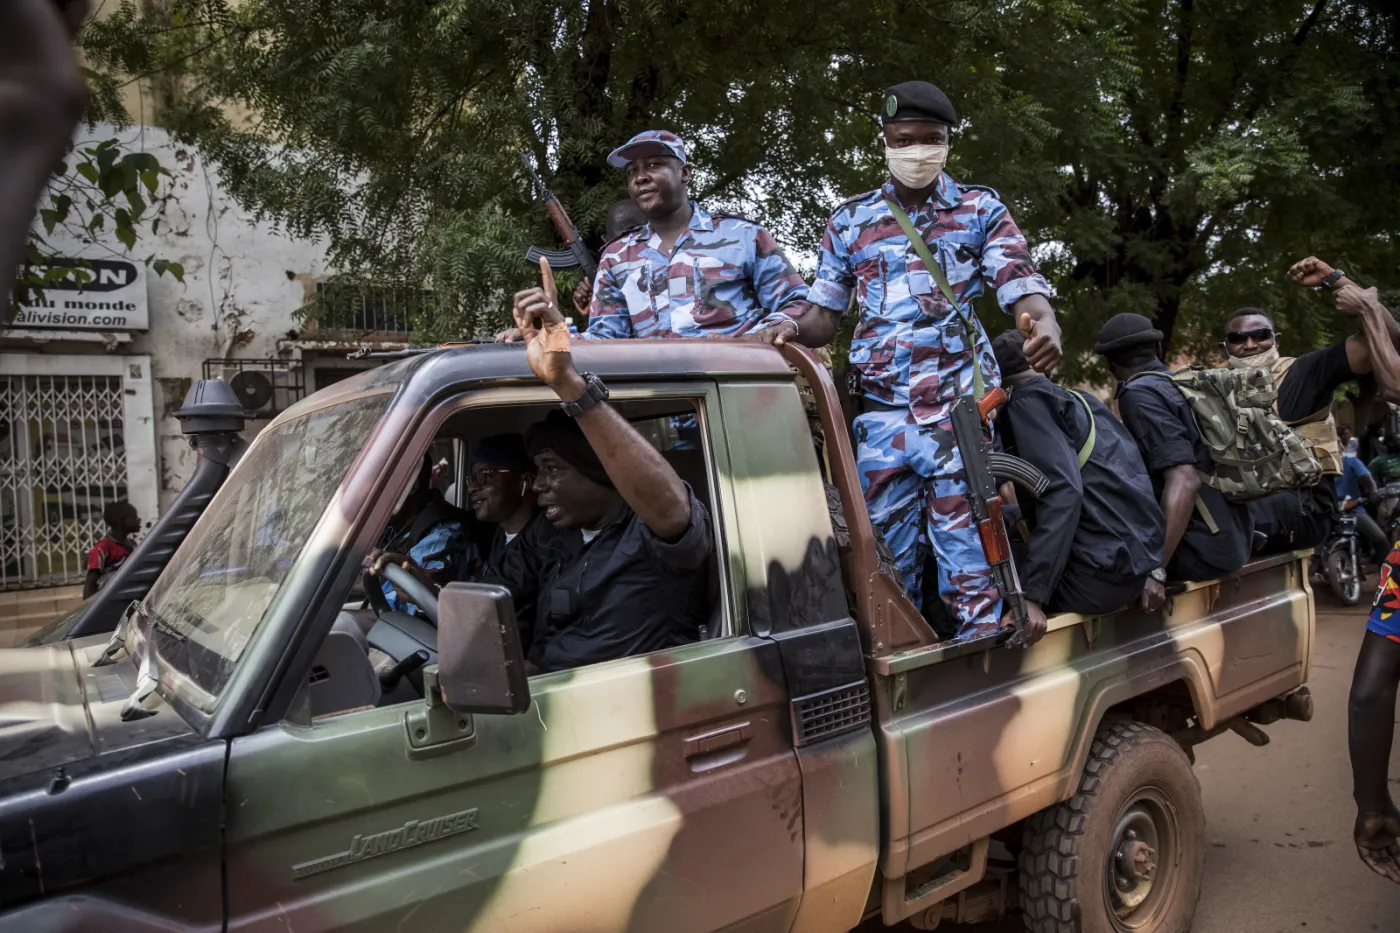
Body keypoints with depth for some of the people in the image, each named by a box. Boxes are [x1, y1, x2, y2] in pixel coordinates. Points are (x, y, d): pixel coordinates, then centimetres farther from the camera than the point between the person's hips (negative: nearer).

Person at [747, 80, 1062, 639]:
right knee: (887, 562, 8)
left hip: (960, 411, -2)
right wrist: (790, 329, -7)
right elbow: (825, 311, 16)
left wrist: (1046, 326, -25)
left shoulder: (981, 210, 9)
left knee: (969, 561, -2)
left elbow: (1023, 287, -1)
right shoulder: (849, 220, 14)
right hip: (880, 418, 2)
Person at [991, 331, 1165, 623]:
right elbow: (1139, 486, 18)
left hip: (1097, 573, -9)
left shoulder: (1028, 401, -6)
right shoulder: (1082, 401, 19)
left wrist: (1032, 596, -25)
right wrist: (1152, 568, 19)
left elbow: (1062, 493, -21)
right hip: (1135, 566, 9)